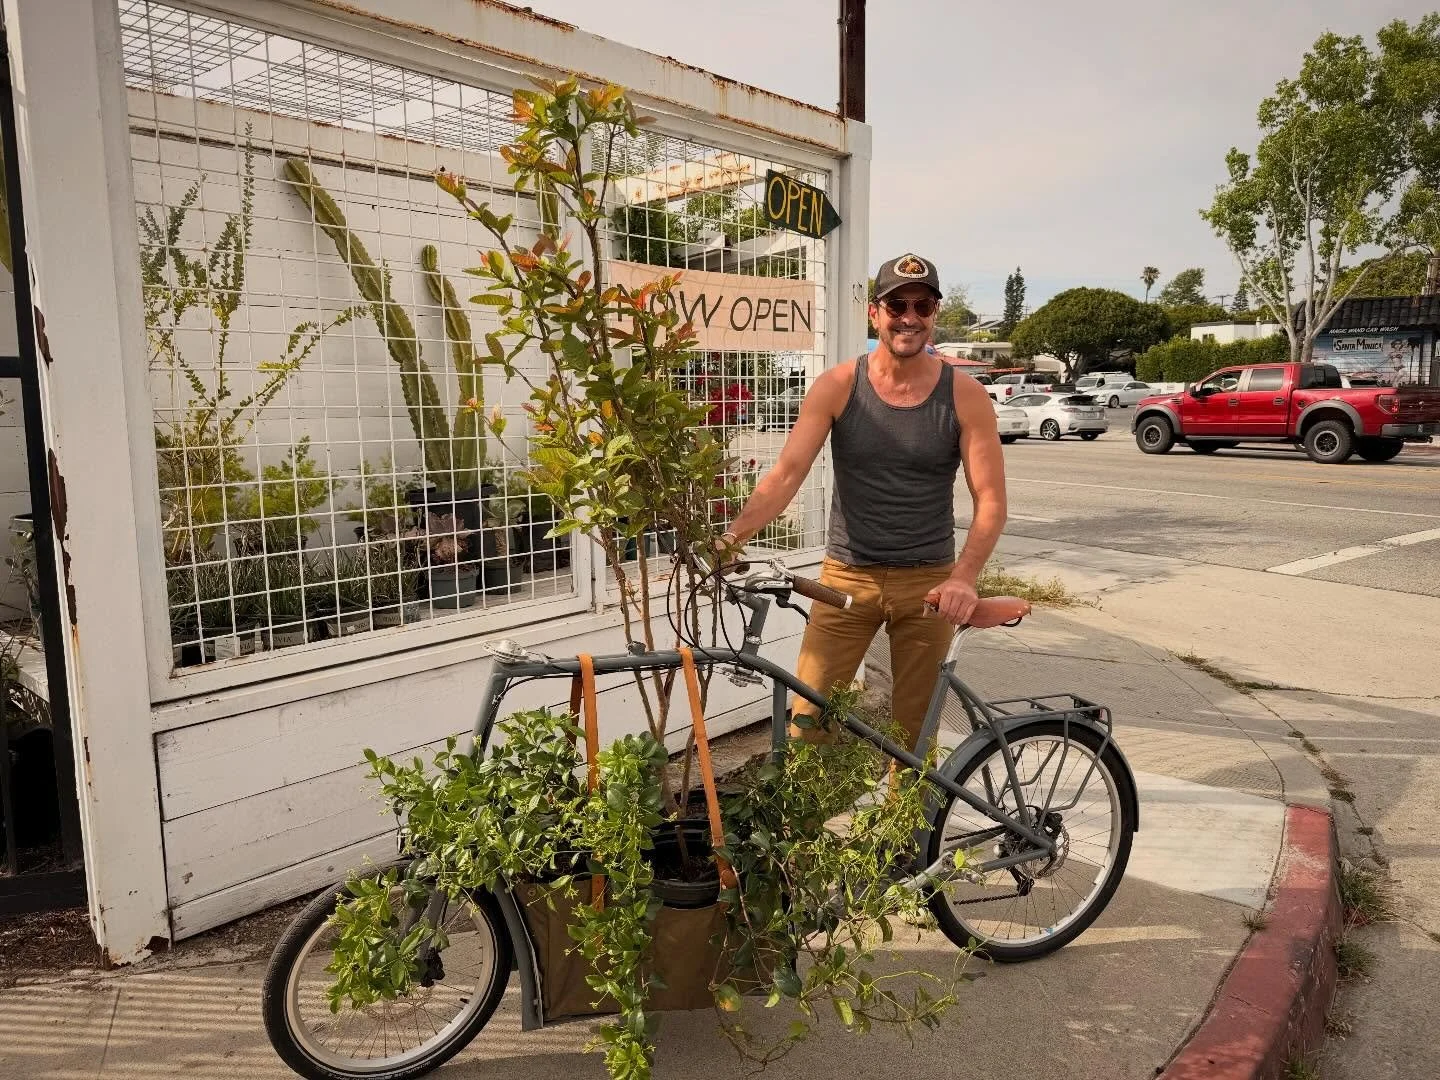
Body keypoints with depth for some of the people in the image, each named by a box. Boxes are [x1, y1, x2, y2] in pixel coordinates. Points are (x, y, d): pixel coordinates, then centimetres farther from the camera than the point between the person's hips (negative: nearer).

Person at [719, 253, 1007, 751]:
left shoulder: (964, 396, -3)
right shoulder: (837, 387, -4)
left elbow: (990, 500, -6)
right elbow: (786, 474, -11)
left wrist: (964, 578, -21)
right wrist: (735, 533, -27)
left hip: (928, 582, 0)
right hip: (847, 575, 0)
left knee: (913, 728, 9)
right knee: (807, 717, -3)